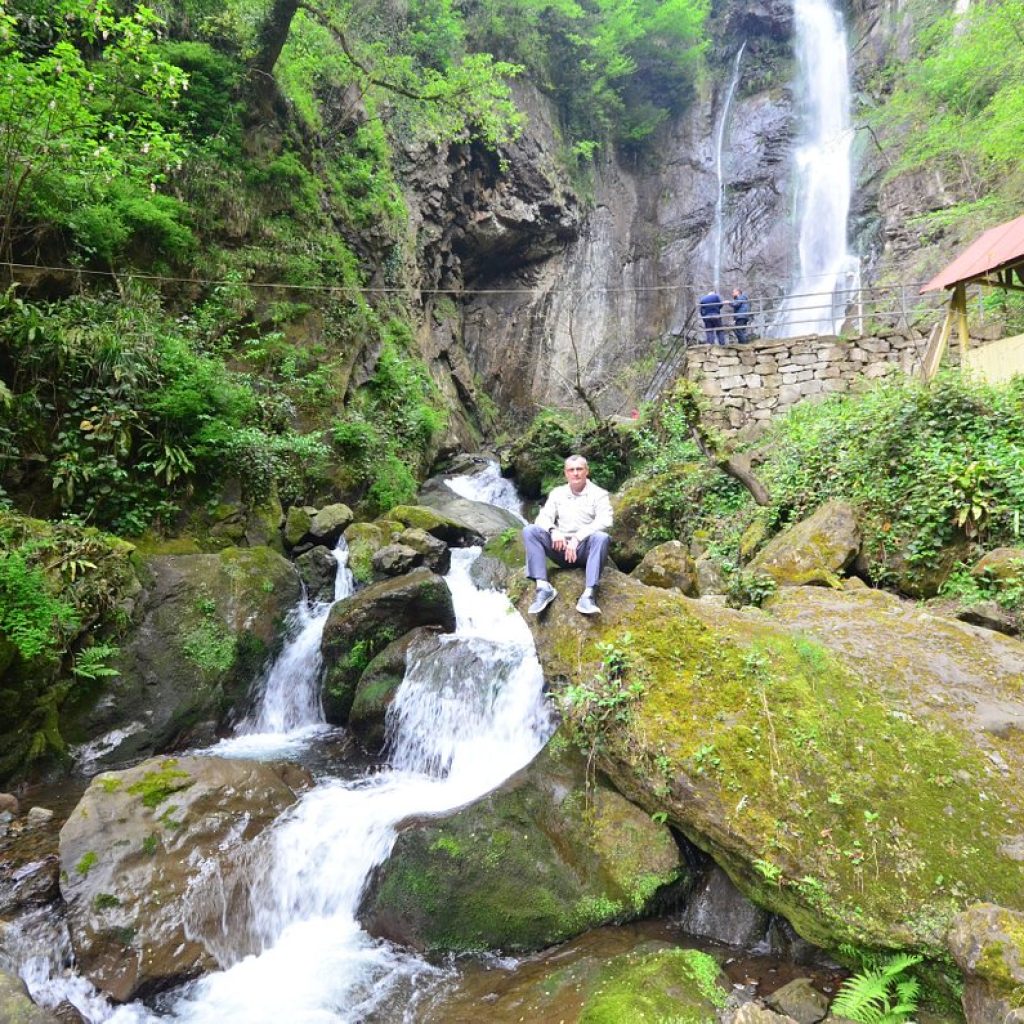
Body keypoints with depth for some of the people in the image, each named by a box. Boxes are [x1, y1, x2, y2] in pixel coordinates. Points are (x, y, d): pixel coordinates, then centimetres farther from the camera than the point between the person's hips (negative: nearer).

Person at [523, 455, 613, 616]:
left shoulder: (599, 493, 3)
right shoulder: (557, 493, 14)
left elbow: (605, 522, -13)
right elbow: (543, 518, 4)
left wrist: (577, 537, -23)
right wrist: (553, 531, -19)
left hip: (585, 549, -3)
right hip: (561, 548, 3)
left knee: (601, 537, -35)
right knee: (530, 530, -19)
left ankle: (588, 594, -44)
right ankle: (544, 587, -32)